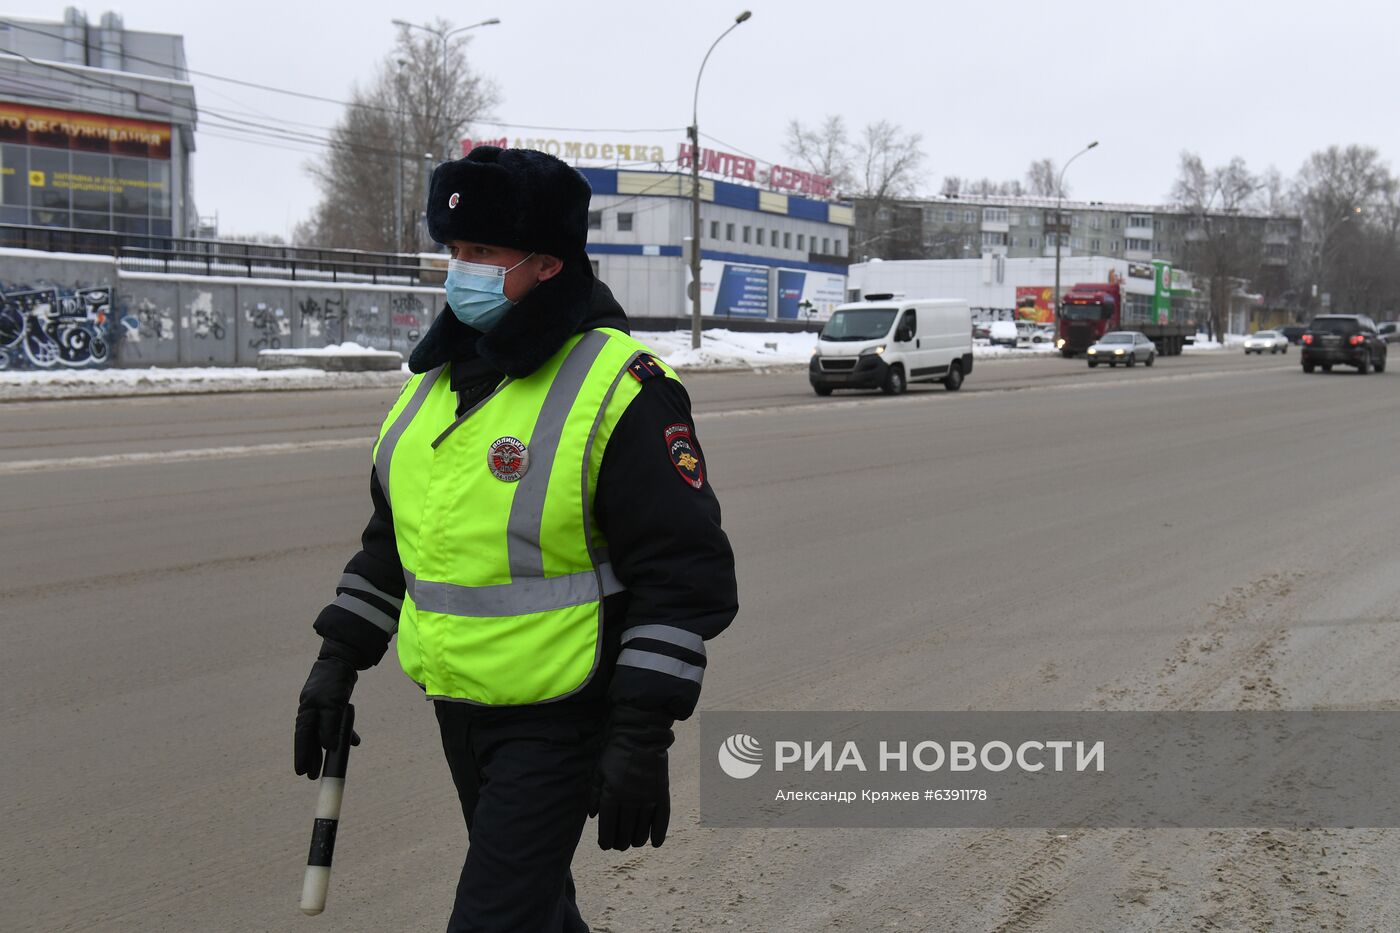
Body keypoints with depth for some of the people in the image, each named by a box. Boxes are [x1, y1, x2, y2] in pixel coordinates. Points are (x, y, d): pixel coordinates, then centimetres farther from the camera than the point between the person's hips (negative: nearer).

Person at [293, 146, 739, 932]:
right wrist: (340, 658, 15)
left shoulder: (620, 387, -18)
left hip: (561, 716, -8)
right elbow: (393, 534, 19)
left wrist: (644, 736, -22)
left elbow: (685, 575, -19)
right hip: (459, 704, 8)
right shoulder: (441, 374, 7)